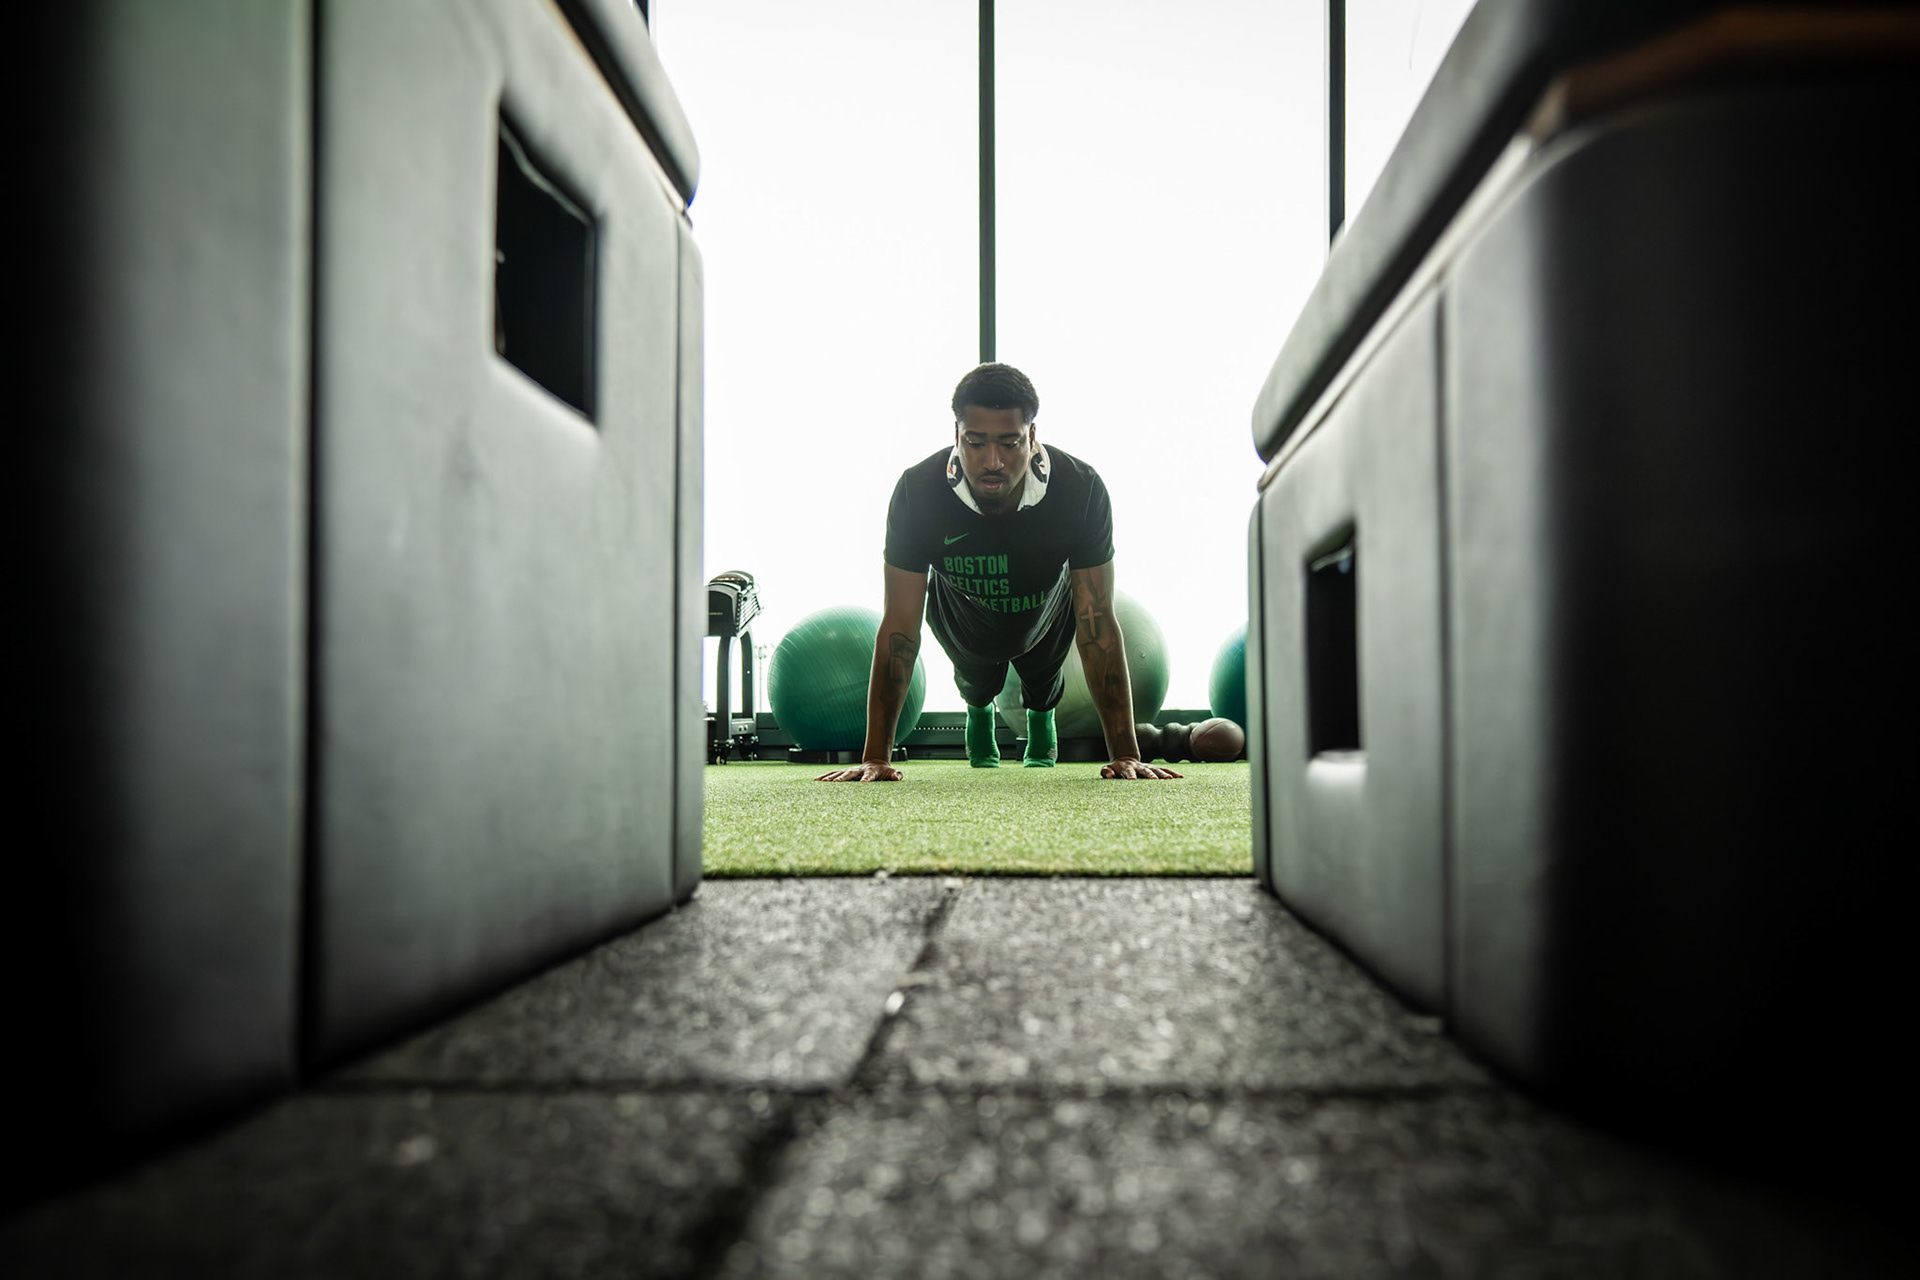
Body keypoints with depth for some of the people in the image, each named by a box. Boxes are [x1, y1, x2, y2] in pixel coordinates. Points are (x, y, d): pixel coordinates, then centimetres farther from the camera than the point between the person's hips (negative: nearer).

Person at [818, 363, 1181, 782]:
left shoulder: (1080, 489, -40)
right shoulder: (918, 491, -40)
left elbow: (1097, 625, -34)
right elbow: (900, 625, -34)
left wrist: (1125, 754, -36)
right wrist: (876, 757, -35)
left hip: (1044, 612, 0)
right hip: (962, 614, 0)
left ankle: (1041, 717, 57)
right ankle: (979, 712, 55)